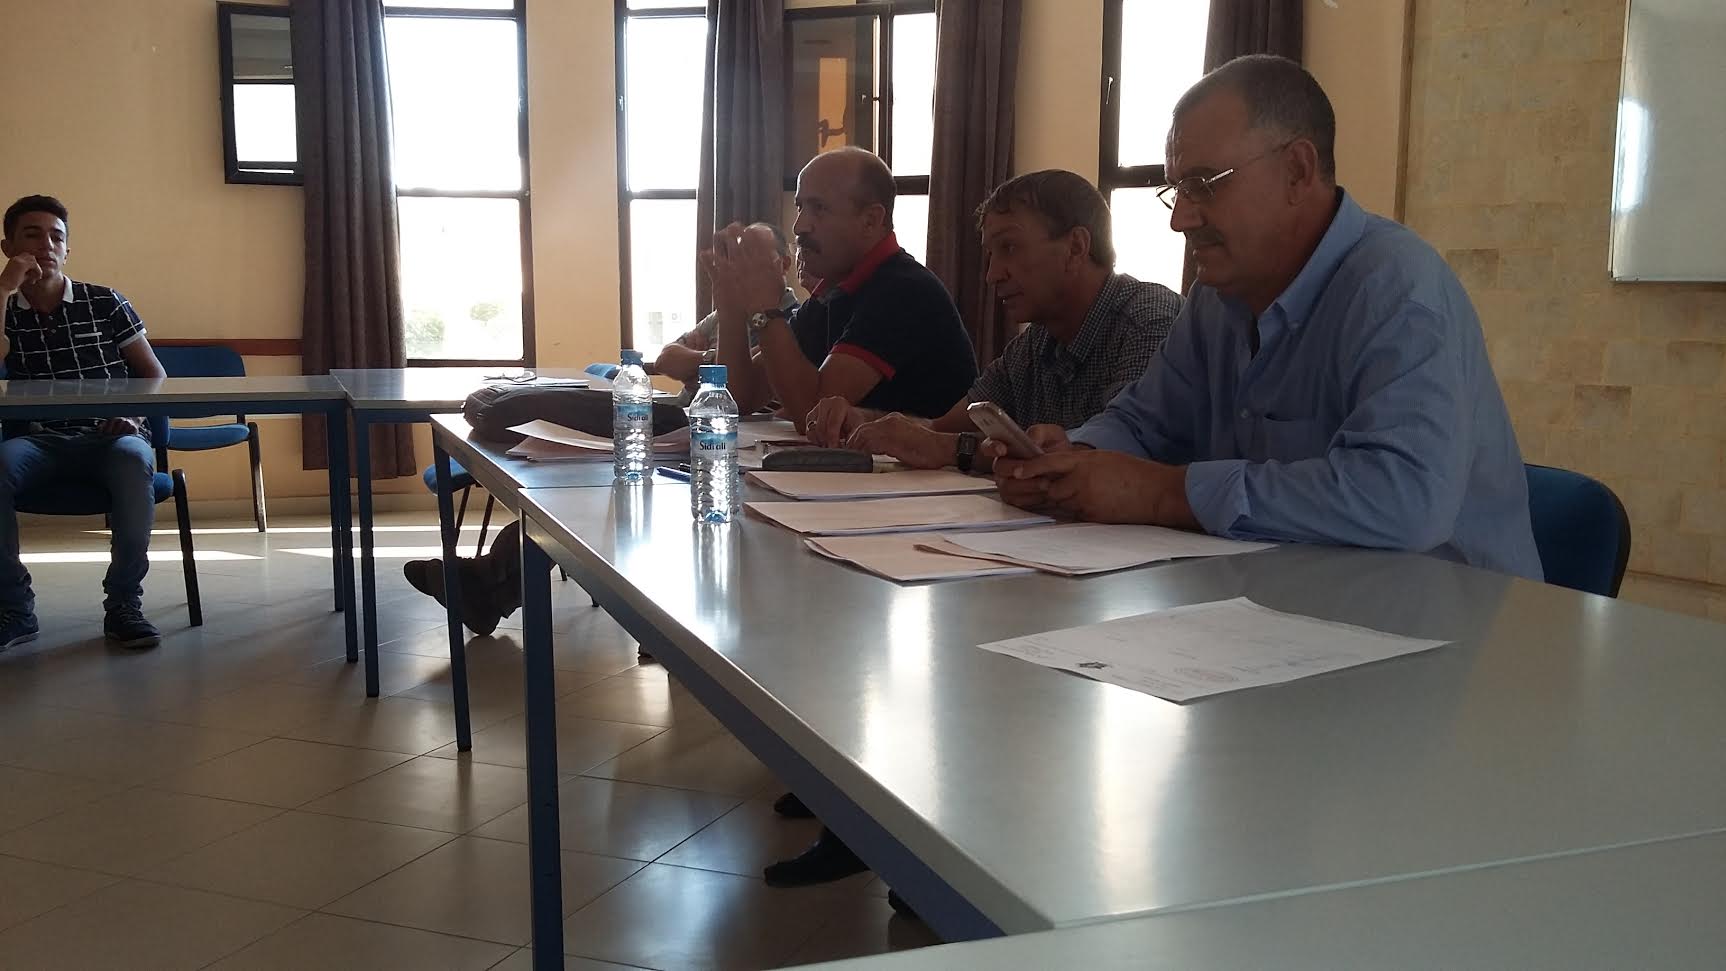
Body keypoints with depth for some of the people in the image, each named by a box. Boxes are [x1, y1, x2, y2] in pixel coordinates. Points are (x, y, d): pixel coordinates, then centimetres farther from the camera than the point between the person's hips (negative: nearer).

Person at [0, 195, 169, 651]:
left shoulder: (105, 303, 10)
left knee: (133, 460, -37)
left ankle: (123, 603, -25)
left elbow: (155, 375, 12)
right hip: (39, 441, 1)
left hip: (108, 437, -1)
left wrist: (135, 415, -9)